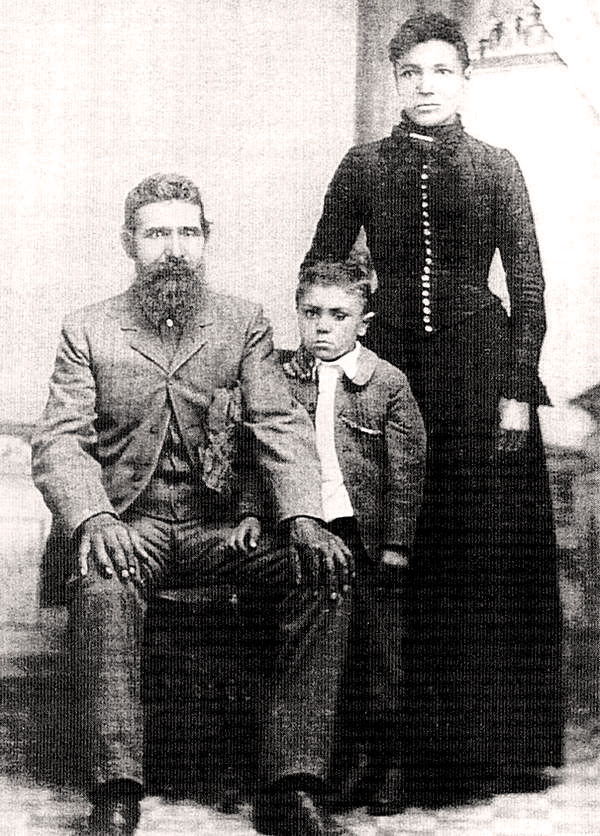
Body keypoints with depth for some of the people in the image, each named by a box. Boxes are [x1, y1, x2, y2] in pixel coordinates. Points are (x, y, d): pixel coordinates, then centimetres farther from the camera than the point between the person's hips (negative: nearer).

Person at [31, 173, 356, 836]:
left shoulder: (245, 324, 12)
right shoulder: (87, 332, 9)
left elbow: (283, 427, 1)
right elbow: (59, 442, -2)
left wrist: (303, 518, -18)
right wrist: (92, 518, -24)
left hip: (221, 525, 2)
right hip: (129, 525, -1)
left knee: (328, 568, -24)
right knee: (99, 576, -36)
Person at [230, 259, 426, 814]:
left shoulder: (388, 382, -3)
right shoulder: (282, 376, 4)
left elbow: (407, 469, -3)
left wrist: (397, 544, -7)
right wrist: (254, 512, -5)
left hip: (365, 534, -2)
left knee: (378, 654, 4)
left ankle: (387, 768, 18)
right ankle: (336, 764, 19)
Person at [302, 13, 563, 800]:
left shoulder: (496, 167, 5)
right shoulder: (364, 167, 8)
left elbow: (529, 287, 2)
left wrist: (518, 389, -6)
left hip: (481, 366, -1)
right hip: (391, 364, 1)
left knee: (489, 553, 1)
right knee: (400, 561, 1)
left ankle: (494, 746, 11)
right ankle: (409, 743, 10)